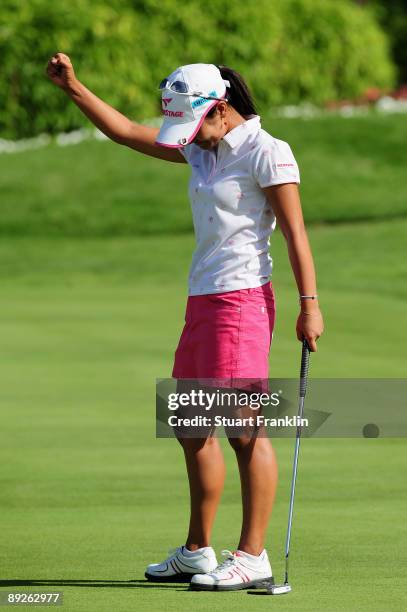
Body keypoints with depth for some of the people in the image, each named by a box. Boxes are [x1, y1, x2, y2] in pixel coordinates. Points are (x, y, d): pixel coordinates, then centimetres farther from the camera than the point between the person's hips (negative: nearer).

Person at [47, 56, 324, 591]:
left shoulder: (267, 152, -8)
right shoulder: (203, 149, 16)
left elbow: (295, 231, -11)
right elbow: (127, 132, 22)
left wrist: (309, 303, -16)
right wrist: (74, 88, 16)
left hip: (242, 301, -9)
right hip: (202, 302, 9)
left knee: (244, 427, -10)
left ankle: (253, 557, -8)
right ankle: (198, 552, 19)